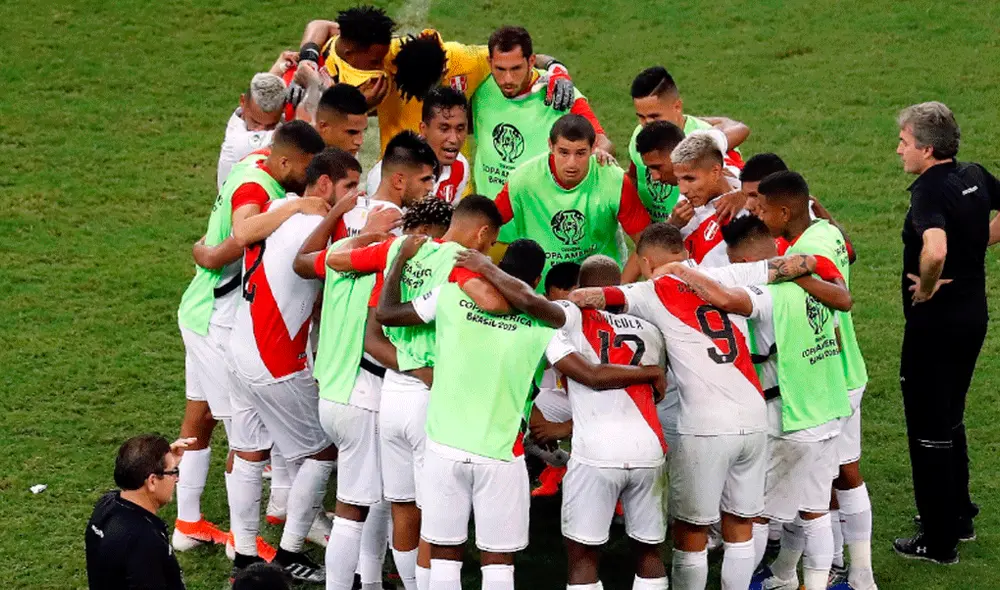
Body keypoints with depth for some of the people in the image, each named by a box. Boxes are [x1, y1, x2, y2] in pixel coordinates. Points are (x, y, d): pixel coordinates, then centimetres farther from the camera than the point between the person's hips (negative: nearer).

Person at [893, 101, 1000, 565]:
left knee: (929, 429, 2)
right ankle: (960, 517, 34)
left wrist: (926, 288, -23)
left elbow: (935, 251, -41)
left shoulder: (930, 190, -23)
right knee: (950, 419, 24)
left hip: (936, 320, -9)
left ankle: (939, 541, 10)